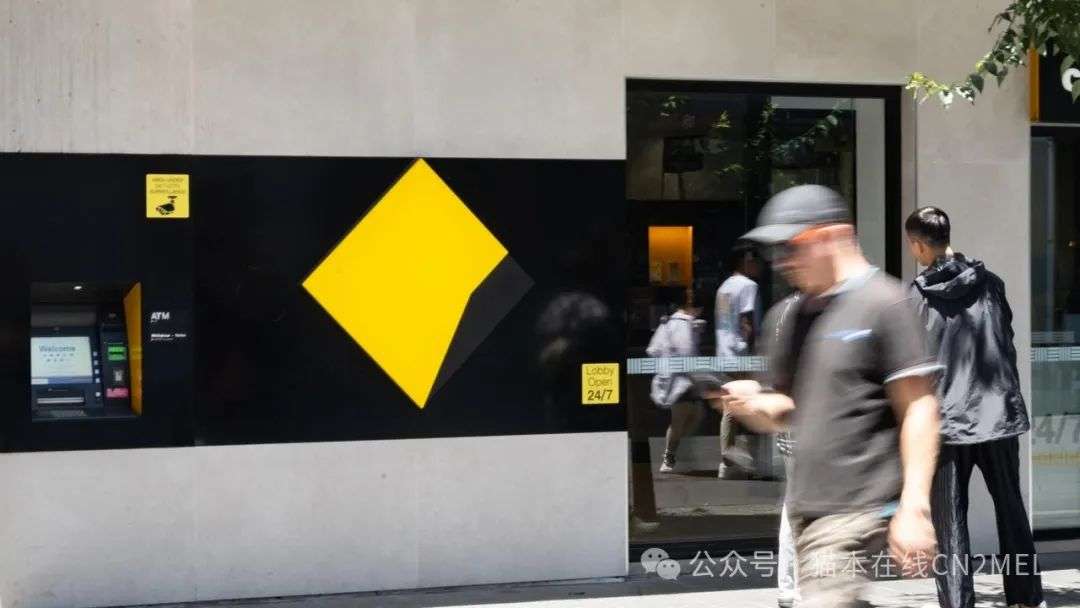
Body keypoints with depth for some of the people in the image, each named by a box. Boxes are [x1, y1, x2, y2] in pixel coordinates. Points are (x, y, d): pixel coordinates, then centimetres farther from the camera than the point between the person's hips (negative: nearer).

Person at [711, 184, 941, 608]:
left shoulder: (883, 304, -8)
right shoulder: (799, 315, 16)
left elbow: (919, 410, -12)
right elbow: (779, 415, 21)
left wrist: (913, 509, -19)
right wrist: (750, 404, -3)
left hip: (857, 509, -8)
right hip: (803, 508, 8)